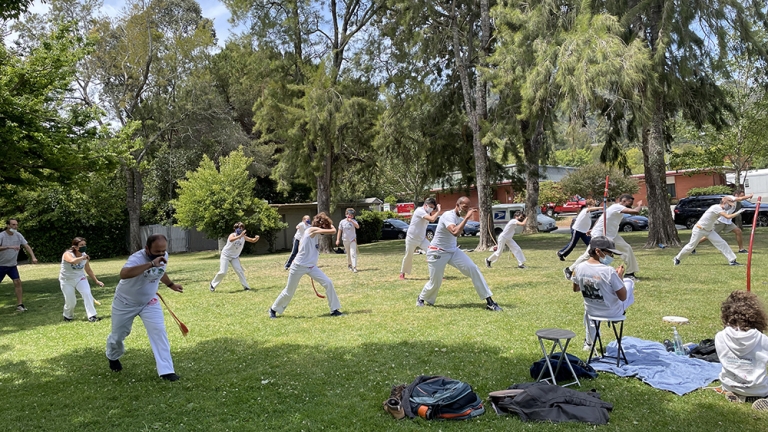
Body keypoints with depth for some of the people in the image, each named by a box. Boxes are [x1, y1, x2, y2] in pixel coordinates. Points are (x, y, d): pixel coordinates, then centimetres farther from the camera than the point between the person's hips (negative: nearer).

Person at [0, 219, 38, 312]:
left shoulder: (18, 235, -3)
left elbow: (26, 246, -3)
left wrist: (33, 257, -15)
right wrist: (9, 247, -43)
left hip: (12, 265, 4)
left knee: (17, 282, -7)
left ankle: (19, 305, -4)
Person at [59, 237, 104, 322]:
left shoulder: (84, 255, -6)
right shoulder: (68, 254, -21)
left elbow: (88, 270, 8)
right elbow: (72, 261, -48)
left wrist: (96, 281, 8)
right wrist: (82, 258, -48)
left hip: (80, 278, 3)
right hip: (67, 280, -3)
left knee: (87, 294, -19)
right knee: (70, 302, 0)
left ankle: (92, 316, -17)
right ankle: (68, 316, 33)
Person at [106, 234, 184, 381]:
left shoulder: (164, 256, -14)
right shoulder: (137, 258, -36)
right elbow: (123, 274, -59)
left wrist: (171, 285, 24)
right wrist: (150, 264, -64)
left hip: (149, 302, 4)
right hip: (125, 303, -4)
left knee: (159, 331, -13)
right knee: (118, 335, 16)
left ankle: (166, 370, -11)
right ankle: (113, 357, 51)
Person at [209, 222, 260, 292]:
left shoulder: (244, 237, -8)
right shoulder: (232, 235, -23)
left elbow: (253, 240, -3)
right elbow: (231, 240, -48)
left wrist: (257, 238, -26)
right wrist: (240, 236, -60)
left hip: (235, 257, 5)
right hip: (225, 256, -4)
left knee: (239, 271, -5)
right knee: (222, 272, -10)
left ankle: (246, 286, -2)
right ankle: (213, 284, 10)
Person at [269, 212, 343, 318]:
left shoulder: (316, 234, 8)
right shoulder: (312, 230, -17)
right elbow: (333, 231, -19)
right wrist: (331, 225, 1)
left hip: (311, 267, 8)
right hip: (299, 266, -7)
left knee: (328, 283, -8)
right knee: (289, 292, 8)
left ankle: (334, 309, 1)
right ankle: (273, 309, 32)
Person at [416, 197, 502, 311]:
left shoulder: (460, 218, 3)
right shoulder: (448, 215, -22)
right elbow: (455, 232, -41)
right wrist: (466, 218, -36)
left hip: (453, 251, 7)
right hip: (437, 253, -7)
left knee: (473, 269, -10)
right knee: (435, 282, 1)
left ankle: (489, 301, -9)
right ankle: (421, 299, 35)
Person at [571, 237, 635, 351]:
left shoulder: (579, 268, -13)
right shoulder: (609, 271, -29)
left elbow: (575, 289, 5)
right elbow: (623, 297, -19)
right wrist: (620, 276, -8)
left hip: (591, 311, 4)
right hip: (613, 312, -3)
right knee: (629, 281, 18)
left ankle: (588, 342, 47)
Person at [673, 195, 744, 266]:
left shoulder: (720, 208, 2)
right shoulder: (716, 208, -24)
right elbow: (728, 217, -33)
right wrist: (738, 212, -27)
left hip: (709, 230, 8)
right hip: (699, 229, -8)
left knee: (722, 243, -4)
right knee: (691, 246, 0)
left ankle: (732, 260, -1)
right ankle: (677, 258, 17)